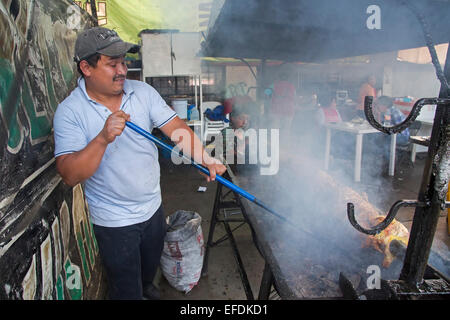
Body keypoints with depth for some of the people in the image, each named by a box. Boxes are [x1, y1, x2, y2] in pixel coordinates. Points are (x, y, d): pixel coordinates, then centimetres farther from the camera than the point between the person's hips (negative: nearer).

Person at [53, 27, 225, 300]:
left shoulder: (143, 91, -6)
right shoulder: (70, 111, -17)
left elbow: (177, 128, -12)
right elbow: (70, 175, -23)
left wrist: (206, 158, -27)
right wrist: (103, 138, -38)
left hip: (153, 206, 5)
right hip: (114, 220, -4)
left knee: (151, 264, 32)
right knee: (127, 290, 16)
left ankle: (147, 288, 63)